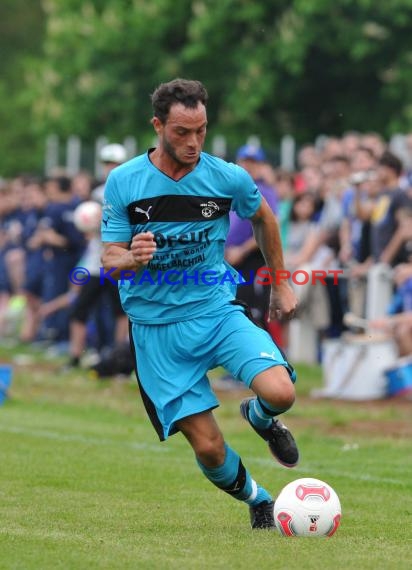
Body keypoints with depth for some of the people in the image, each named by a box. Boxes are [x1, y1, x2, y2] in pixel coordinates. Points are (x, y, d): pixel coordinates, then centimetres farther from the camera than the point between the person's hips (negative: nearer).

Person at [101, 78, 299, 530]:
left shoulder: (228, 178, -6)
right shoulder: (122, 182, -8)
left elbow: (262, 218, 16)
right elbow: (109, 259, -6)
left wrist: (281, 285, 20)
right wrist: (132, 259, -29)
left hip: (216, 311, 1)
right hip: (155, 327, -1)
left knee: (280, 393, -24)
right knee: (208, 447, -7)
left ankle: (259, 417, 15)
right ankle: (257, 500, 26)